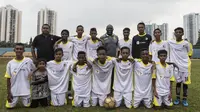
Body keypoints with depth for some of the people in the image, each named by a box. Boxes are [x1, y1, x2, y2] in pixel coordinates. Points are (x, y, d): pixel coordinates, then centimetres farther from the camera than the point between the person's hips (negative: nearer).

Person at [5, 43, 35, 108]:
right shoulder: (10, 63, -4)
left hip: (25, 90, -1)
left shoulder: (29, 61, -8)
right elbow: (8, 79, 0)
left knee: (27, 105, 6)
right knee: (9, 106, 3)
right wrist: (8, 92, -2)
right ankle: (16, 100, 32)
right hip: (13, 91, 1)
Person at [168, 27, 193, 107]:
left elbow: (189, 52, 7)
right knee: (178, 82, 10)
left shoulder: (186, 43, -5)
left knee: (185, 82, 5)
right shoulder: (170, 42, -2)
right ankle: (177, 98, 22)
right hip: (176, 65, 1)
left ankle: (184, 99, 19)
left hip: (185, 65, -1)